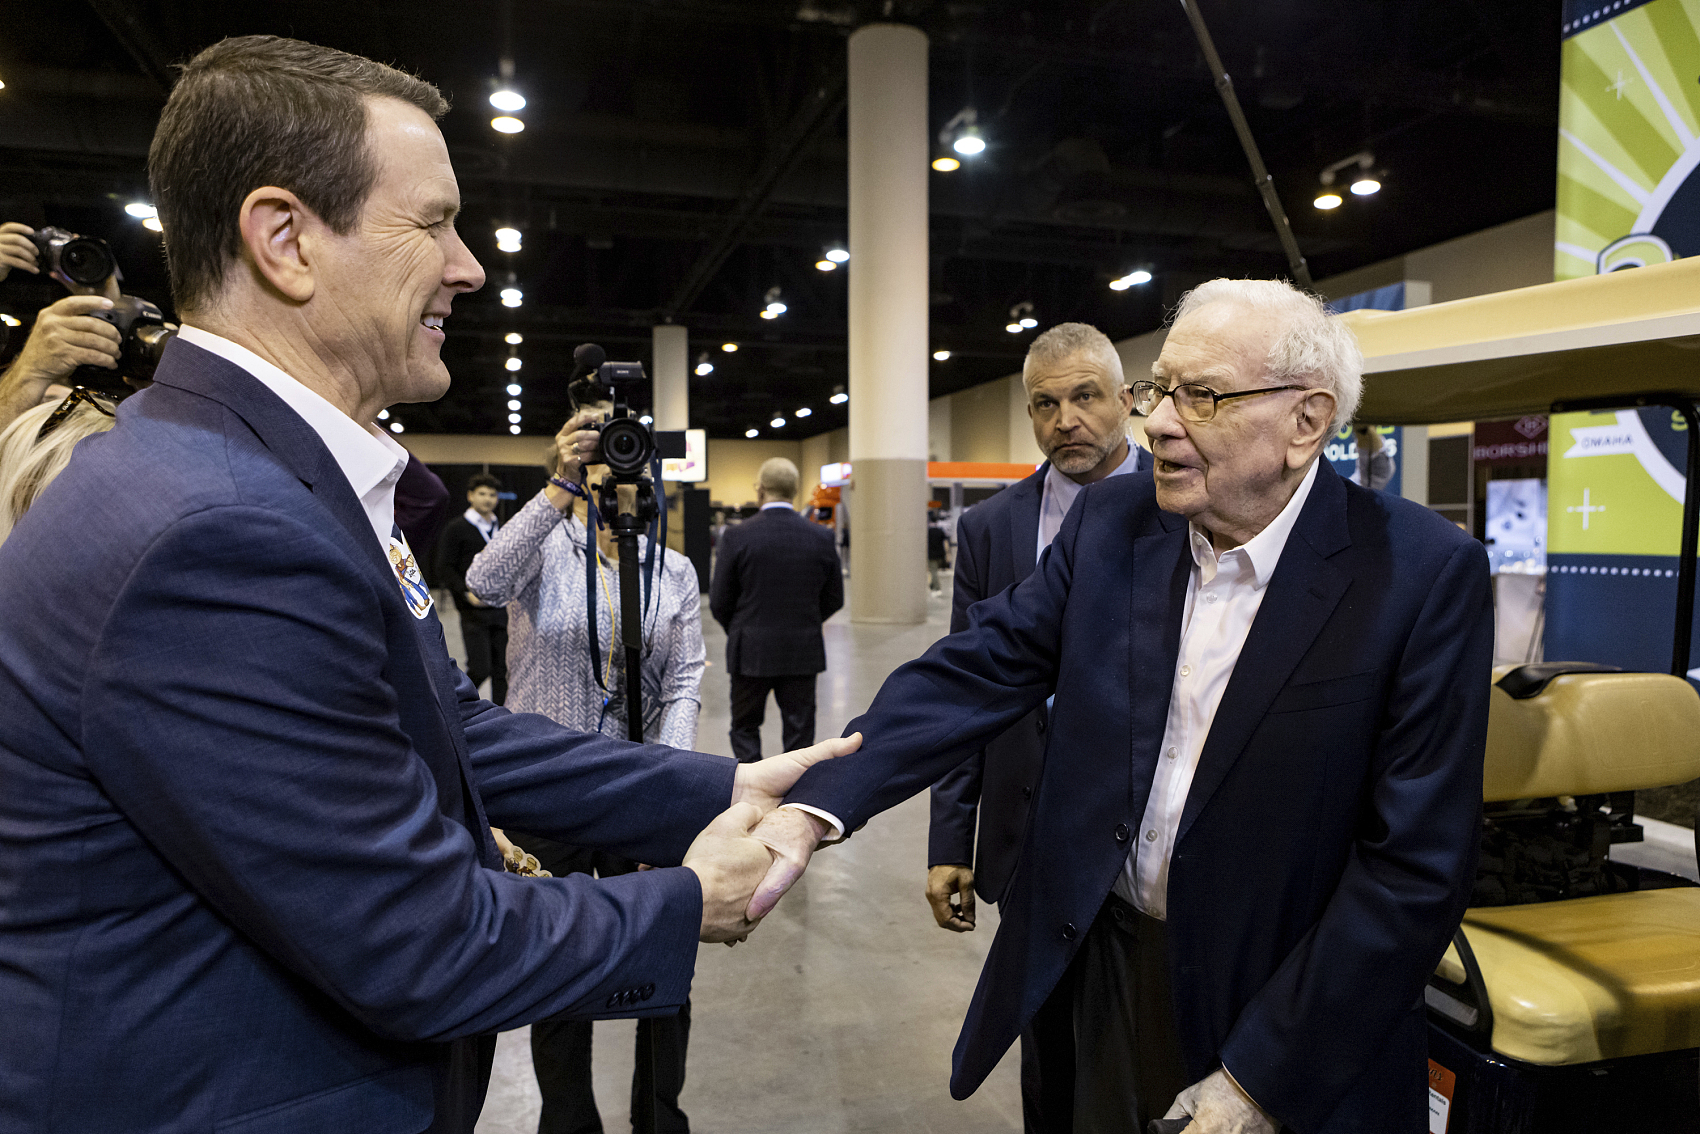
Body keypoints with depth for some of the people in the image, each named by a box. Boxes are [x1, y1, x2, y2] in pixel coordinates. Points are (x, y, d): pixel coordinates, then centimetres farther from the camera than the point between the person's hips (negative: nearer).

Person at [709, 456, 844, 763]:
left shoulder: (737, 536, -10)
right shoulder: (821, 537, -3)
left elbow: (719, 601, -5)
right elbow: (835, 597, 5)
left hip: (751, 651, -2)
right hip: (804, 651, 2)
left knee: (745, 727, 14)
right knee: (799, 730, 11)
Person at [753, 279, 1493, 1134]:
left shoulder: (1424, 574, -17)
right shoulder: (1112, 522, -5)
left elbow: (1417, 863, -17)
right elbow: (981, 668, -9)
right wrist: (814, 808, -22)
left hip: (1280, 1006, -3)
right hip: (1108, 963, 4)